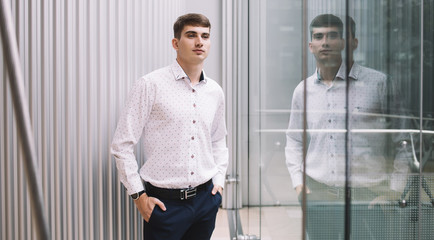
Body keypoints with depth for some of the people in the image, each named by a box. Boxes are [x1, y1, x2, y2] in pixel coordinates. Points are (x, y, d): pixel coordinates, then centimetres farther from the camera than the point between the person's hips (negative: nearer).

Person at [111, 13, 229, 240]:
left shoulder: (215, 91, 8)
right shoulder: (150, 85, -8)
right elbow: (122, 145, -7)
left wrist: (219, 181, 12)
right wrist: (138, 195, -9)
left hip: (205, 199, 5)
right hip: (165, 202, -5)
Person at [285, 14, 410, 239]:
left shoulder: (378, 83, -2)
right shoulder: (303, 90, 9)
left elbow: (403, 141, 1)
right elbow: (294, 142, 17)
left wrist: (393, 190, -5)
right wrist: (298, 183, 5)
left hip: (365, 196, -3)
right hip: (317, 196, 3)